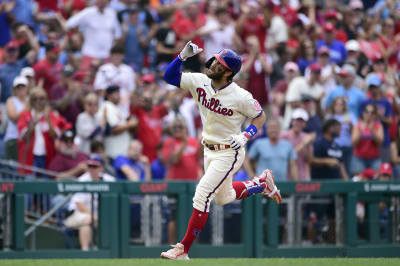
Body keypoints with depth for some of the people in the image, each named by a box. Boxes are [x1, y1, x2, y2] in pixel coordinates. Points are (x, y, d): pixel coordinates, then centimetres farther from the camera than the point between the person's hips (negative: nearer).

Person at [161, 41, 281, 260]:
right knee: (224, 198, 23)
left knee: (202, 195, -15)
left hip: (229, 153, -7)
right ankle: (262, 182, 46)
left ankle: (183, 249, -11)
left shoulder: (240, 96, -21)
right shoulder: (200, 82, -8)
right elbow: (170, 76, -6)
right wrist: (184, 55, -19)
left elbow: (260, 116, -7)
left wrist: (245, 137, -21)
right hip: (209, 150, 8)